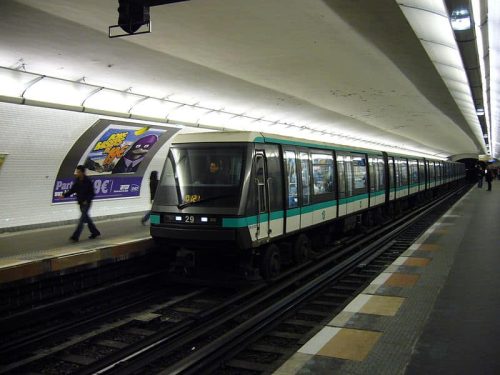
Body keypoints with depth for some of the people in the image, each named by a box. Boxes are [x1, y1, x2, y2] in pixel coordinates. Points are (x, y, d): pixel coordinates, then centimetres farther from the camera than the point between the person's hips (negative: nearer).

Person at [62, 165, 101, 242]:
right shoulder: (77, 180, 3)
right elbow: (72, 190, 6)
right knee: (86, 218, 16)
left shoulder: (88, 181, -15)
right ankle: (95, 232, 31)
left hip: (86, 203, -7)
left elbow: (92, 193, -12)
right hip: (80, 203, 7)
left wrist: (87, 201, -21)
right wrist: (65, 194, -8)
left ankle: (75, 236, -11)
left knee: (82, 219, -9)